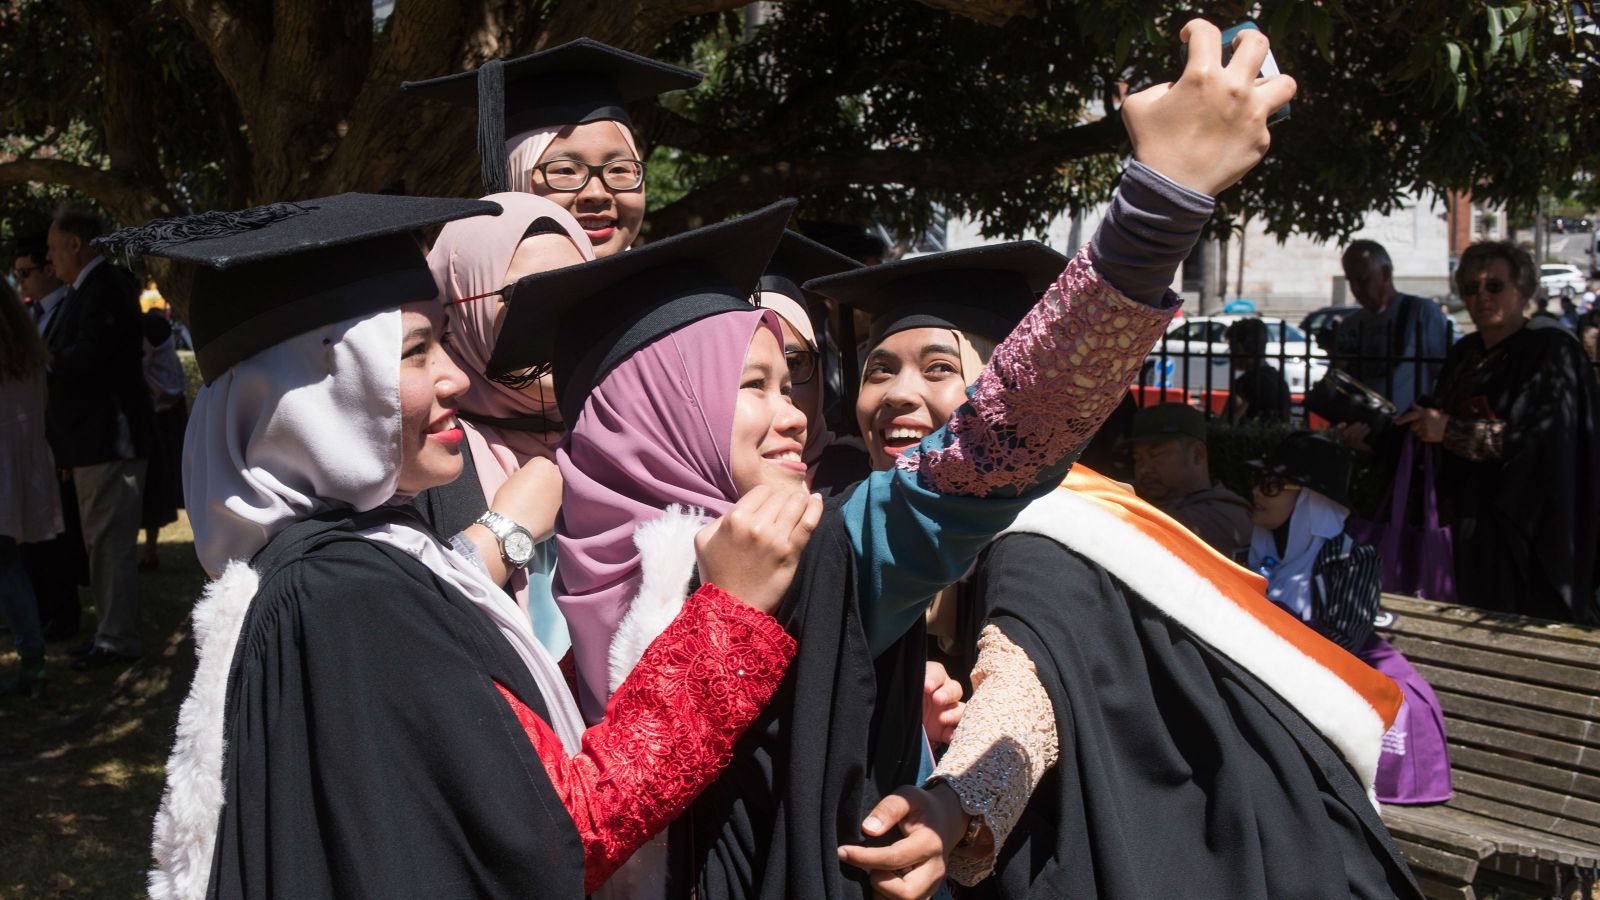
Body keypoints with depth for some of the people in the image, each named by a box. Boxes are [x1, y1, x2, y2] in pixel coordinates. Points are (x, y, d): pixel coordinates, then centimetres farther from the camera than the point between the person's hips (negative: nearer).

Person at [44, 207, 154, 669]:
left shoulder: (106, 286, -15)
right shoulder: (86, 288, 16)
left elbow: (89, 355, -24)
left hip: (108, 438, -11)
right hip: (93, 439, 11)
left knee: (111, 542, -5)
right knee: (101, 541, 17)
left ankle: (117, 641, 1)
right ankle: (110, 631, 27)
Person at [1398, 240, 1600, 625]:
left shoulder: (1552, 351, -8)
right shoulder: (1464, 354, 13)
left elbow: (1539, 436, -19)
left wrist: (1450, 429, -22)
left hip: (1529, 518, -6)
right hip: (1471, 514, 7)